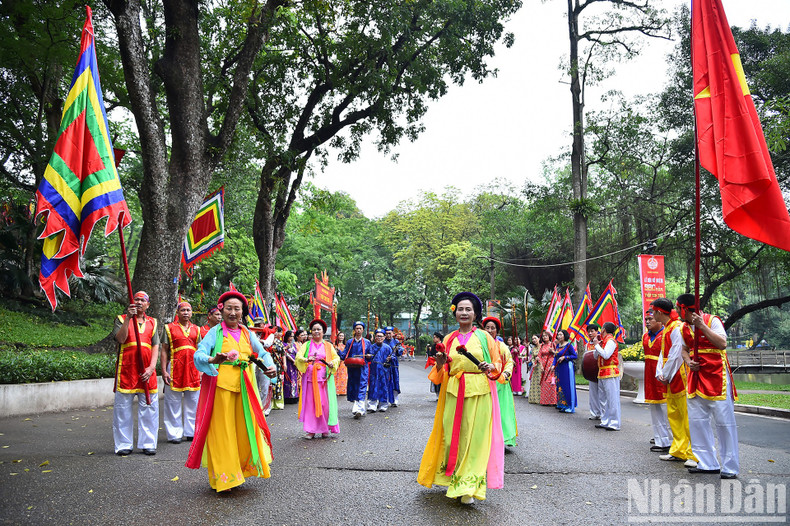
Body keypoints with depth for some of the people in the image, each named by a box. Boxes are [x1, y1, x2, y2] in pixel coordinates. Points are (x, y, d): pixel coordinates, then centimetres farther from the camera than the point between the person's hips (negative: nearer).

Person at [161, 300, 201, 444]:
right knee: (174, 402, 1)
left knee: (193, 402, 7)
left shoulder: (196, 329, 13)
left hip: (193, 368, 3)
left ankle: (191, 432, 18)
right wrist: (164, 371, -7)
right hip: (175, 368, -3)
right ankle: (175, 434, 10)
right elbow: (164, 350, 0)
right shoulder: (169, 328, 3)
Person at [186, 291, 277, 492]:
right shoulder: (215, 332, -1)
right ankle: (222, 477, 9)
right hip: (222, 384, -4)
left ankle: (240, 469, 20)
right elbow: (199, 354, -12)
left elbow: (262, 352, 12)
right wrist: (213, 360, -34)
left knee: (245, 428, 4)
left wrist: (270, 366, -9)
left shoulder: (247, 333, 12)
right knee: (222, 430, -1)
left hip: (245, 386, 4)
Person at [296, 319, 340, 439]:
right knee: (310, 402, -3)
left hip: (324, 378, 0)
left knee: (325, 403, -3)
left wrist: (332, 363, -14)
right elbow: (298, 357, -2)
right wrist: (307, 359, -24)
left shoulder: (328, 346, 13)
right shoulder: (306, 345, 11)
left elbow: (336, 358, 8)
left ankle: (324, 429, 7)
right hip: (310, 377, 0)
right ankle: (311, 430, 1)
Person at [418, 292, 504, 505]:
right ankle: (453, 480, 19)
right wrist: (439, 364, -6)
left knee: (474, 436, -4)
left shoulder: (484, 337, 5)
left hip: (479, 392, -3)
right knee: (452, 435, 2)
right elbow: (442, 372, 16)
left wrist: (490, 367, -13)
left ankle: (469, 487, 4)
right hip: (453, 392, 3)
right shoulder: (448, 339, 12)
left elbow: (498, 363, 8)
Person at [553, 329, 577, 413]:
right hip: (559, 368, 8)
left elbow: (575, 356, -10)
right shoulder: (558, 345, 13)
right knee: (560, 386, 12)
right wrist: (553, 365, 2)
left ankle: (569, 406, -2)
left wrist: (564, 357, -17)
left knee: (567, 386, -6)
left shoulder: (568, 345, -8)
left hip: (567, 368, -8)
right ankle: (561, 404, 22)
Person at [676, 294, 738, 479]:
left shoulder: (712, 320, -8)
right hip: (696, 377, 7)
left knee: (724, 420, -5)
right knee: (697, 420, 8)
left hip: (716, 376, -7)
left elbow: (722, 344, -19)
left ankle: (730, 467, 3)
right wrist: (688, 361, 0)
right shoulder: (684, 328, 11)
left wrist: (702, 326, -21)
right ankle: (708, 463, 18)